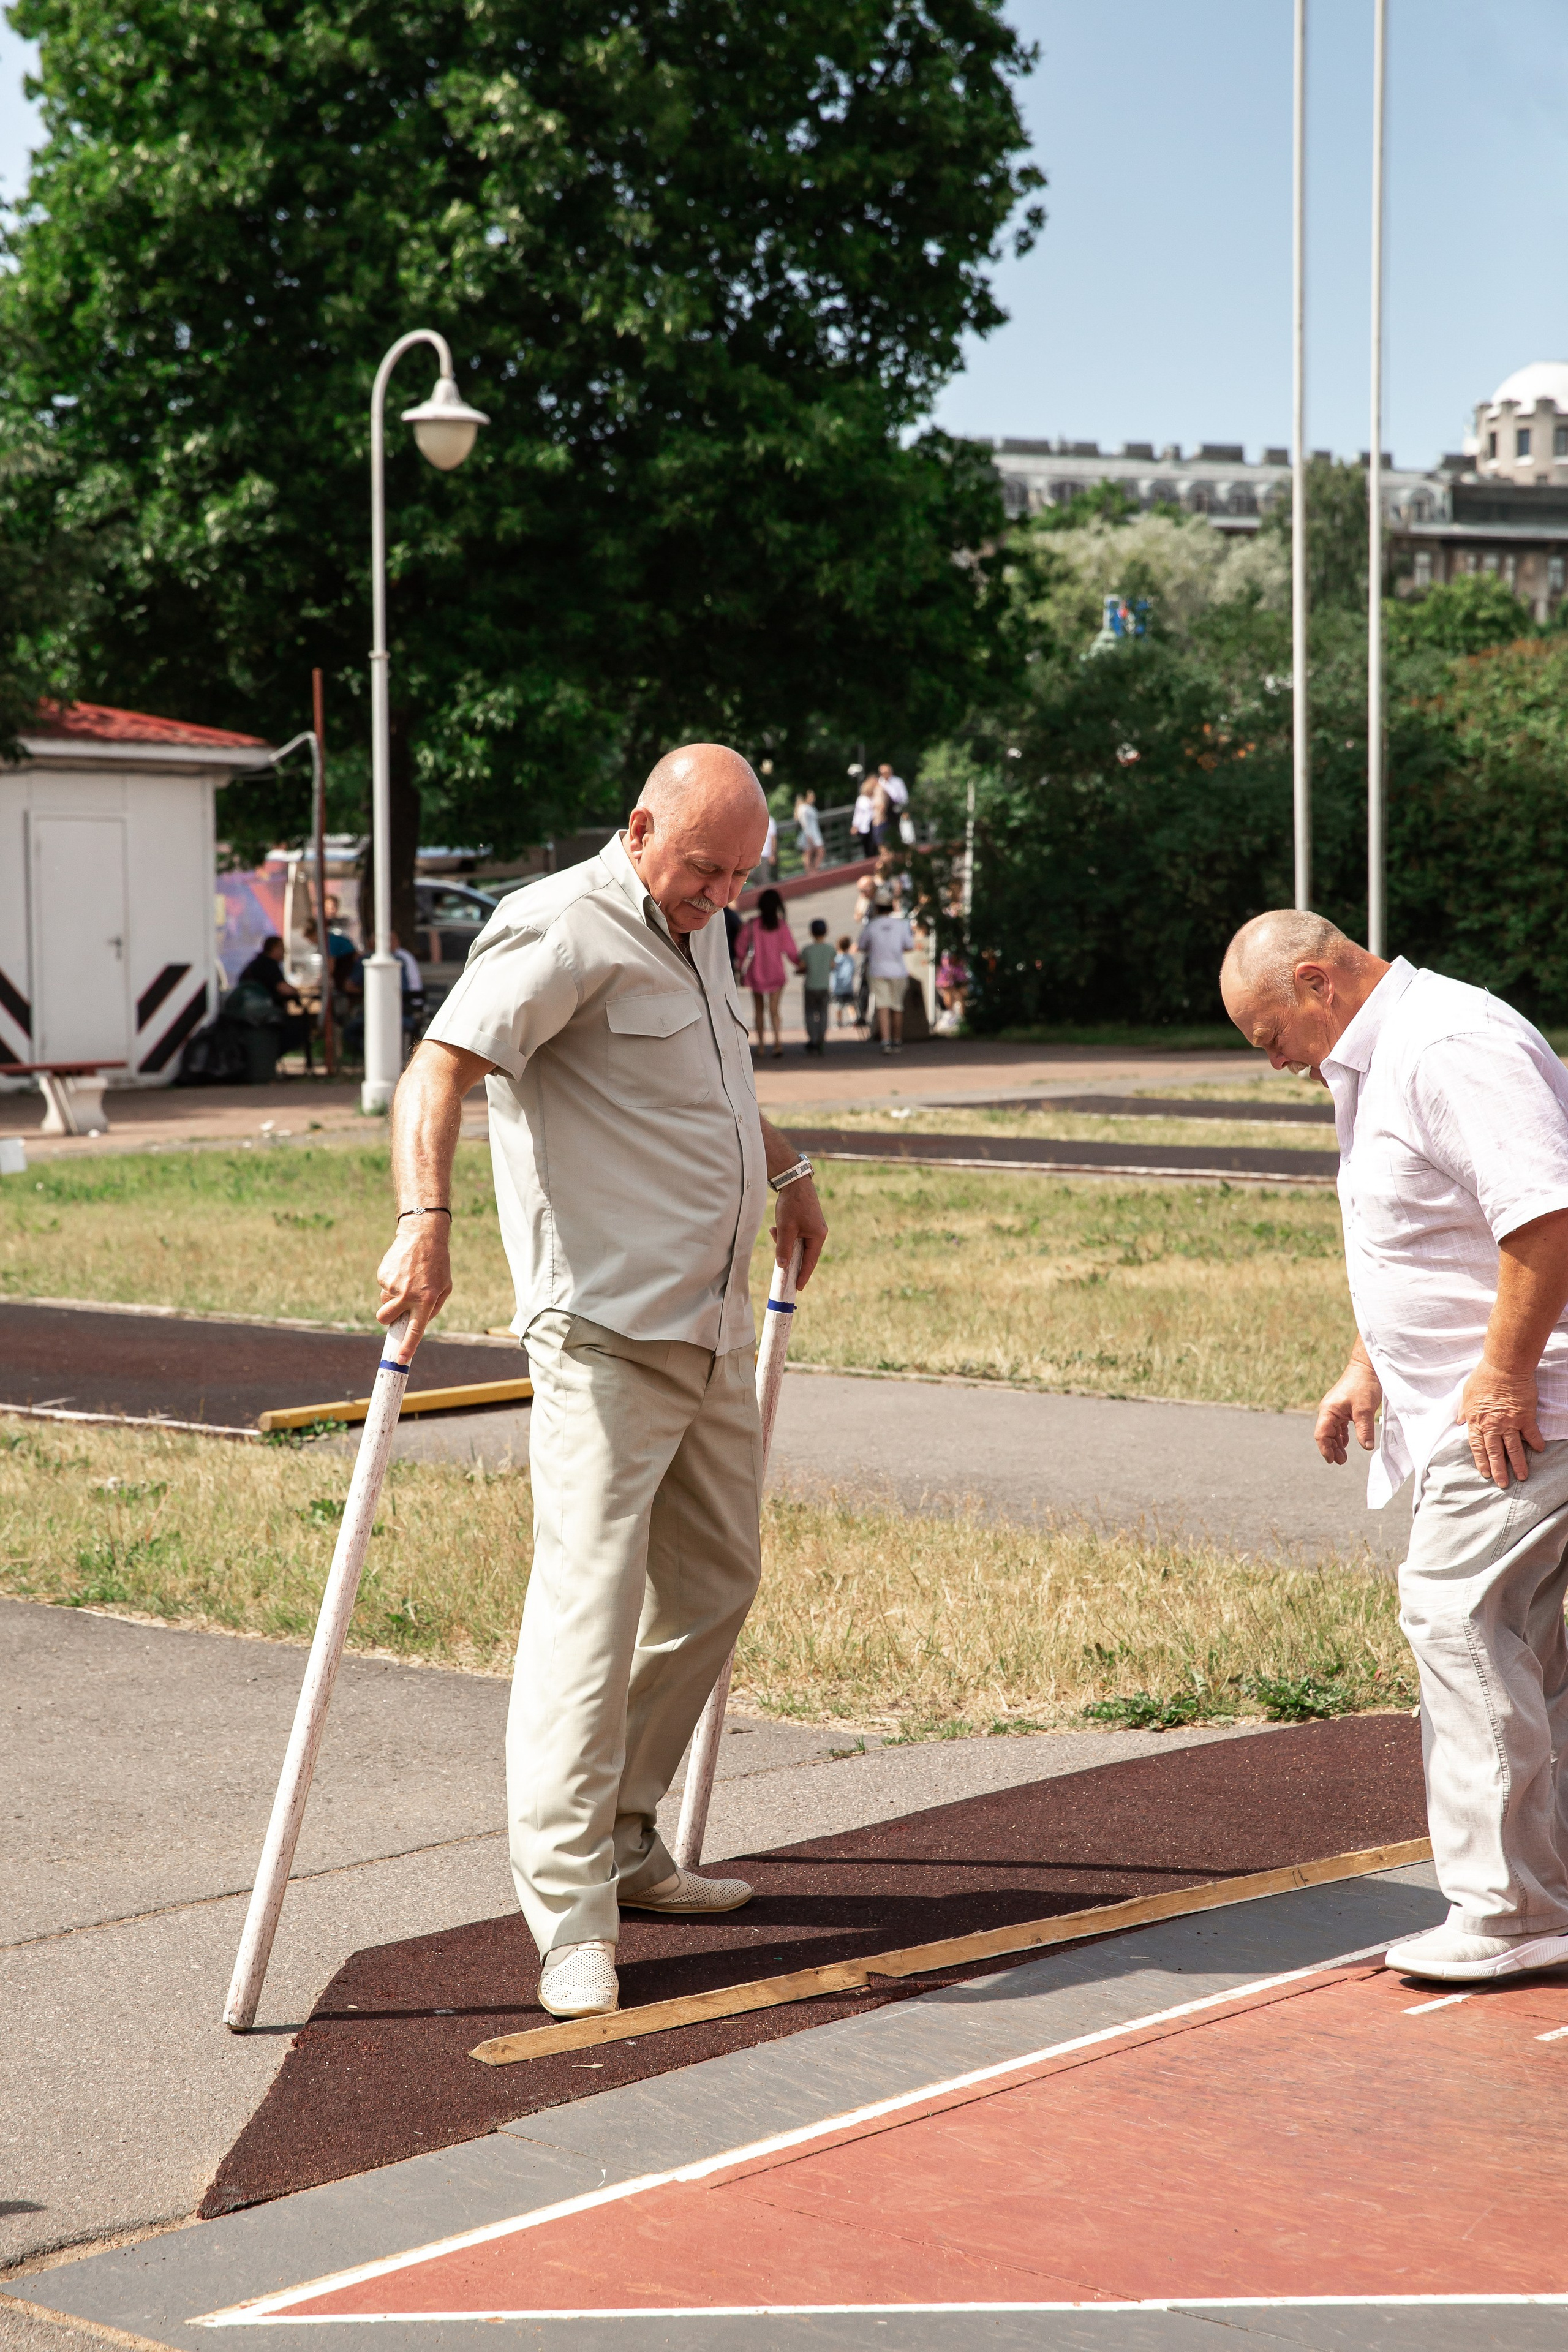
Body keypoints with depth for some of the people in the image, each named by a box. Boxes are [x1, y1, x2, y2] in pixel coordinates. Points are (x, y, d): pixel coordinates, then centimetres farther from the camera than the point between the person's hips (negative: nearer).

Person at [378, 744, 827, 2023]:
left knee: (715, 1585, 16)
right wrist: (425, 1221, -41)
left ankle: (623, 1842, 27)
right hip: (606, 1331, -9)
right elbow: (441, 1067, -26)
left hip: (712, 1331, 9)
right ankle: (572, 1919, -10)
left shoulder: (696, 930, 15)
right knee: (591, 1605, -12)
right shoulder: (566, 932, -13)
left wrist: (788, 1170, 47)